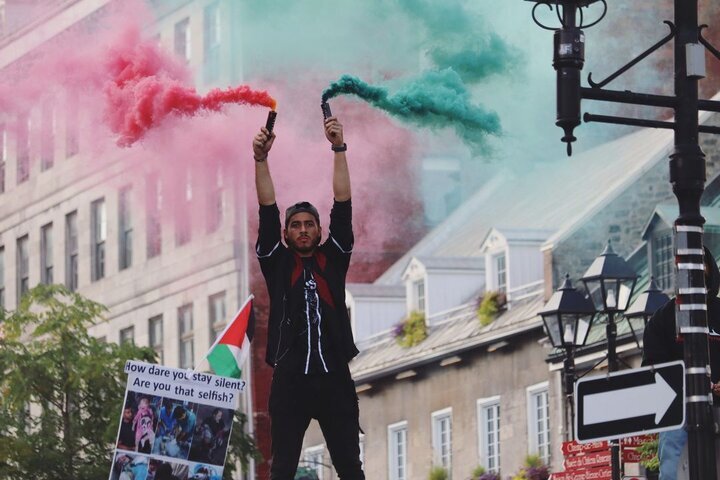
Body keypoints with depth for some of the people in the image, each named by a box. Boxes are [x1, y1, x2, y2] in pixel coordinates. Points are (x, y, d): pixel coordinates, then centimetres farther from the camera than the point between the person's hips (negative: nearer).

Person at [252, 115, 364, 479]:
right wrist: (260, 158, -8)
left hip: (334, 378, 1)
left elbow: (343, 207, 6)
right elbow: (267, 213, 3)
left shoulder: (332, 259, 14)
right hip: (289, 380, 0)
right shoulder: (277, 263, 13)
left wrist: (339, 148, -2)